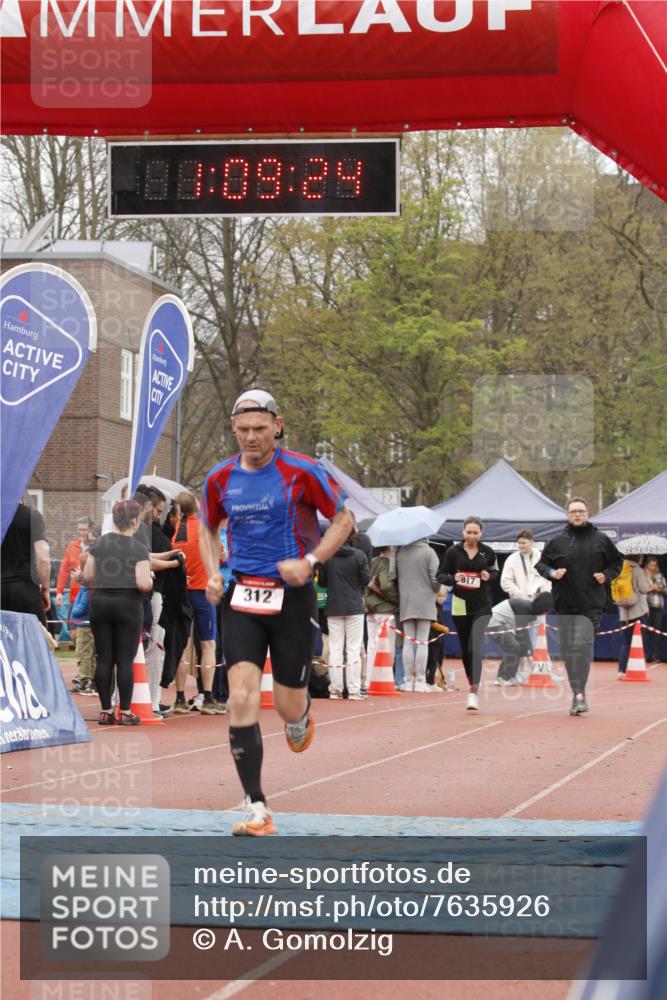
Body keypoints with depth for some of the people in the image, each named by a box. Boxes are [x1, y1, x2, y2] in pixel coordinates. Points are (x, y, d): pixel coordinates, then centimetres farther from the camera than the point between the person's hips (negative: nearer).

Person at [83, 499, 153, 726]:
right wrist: (150, 580, 5)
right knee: (125, 660, 1)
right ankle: (125, 712, 3)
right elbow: (143, 584, -16)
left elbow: (87, 577, 4)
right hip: (128, 604, -4)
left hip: (100, 602, 4)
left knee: (104, 658, 7)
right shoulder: (139, 549, -9)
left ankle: (105, 711, 9)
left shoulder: (98, 543, 4)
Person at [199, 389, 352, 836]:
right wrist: (214, 574, 4)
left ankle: (302, 716, 45)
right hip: (242, 597, 2)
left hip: (292, 595, -2)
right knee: (241, 698, -13)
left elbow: (343, 520, 1)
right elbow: (208, 529, 21)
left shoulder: (302, 471, -7)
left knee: (289, 707, 3)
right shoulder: (221, 479, 4)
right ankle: (257, 810, -10)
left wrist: (309, 561, -13)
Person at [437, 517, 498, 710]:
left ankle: (473, 694, -20)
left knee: (475, 647, -16)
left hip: (482, 606, -2)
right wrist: (453, 578, -17)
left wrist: (489, 577, -7)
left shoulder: (487, 552, 1)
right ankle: (472, 685, 31)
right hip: (460, 605, 2)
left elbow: (495, 571, 16)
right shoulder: (453, 552, -1)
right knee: (465, 649, 11)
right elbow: (441, 575, 4)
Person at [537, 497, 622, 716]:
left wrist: (607, 575, -1)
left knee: (582, 646, -17)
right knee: (568, 650, 5)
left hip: (591, 605, -2)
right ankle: (578, 693, 17)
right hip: (565, 604, 2)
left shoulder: (601, 540, 5)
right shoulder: (557, 541, 5)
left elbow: (617, 561, 16)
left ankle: (579, 694, -17)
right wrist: (552, 573, -8)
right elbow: (541, 564, 12)